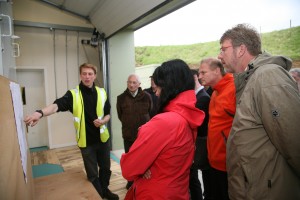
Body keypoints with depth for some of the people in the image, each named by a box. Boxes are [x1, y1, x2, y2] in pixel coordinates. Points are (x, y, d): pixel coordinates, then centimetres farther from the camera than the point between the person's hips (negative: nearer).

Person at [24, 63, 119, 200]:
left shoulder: (101, 93, -2)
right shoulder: (73, 94, -10)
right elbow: (57, 105, -28)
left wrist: (103, 121, -15)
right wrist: (40, 113, -48)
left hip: (103, 138, 3)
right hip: (86, 141, -2)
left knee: (105, 168, 19)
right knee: (92, 174, 12)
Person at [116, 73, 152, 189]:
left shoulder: (146, 96, -9)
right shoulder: (121, 98, -6)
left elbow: (151, 113, 5)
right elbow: (120, 115, 8)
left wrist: (144, 125, 7)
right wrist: (128, 124, 9)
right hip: (128, 134, 1)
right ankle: (131, 181, 37)